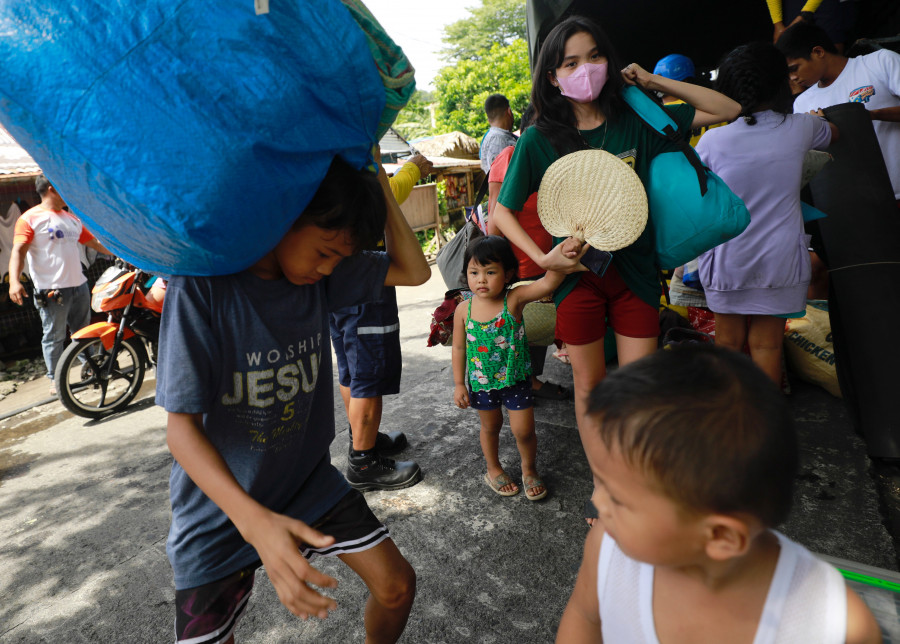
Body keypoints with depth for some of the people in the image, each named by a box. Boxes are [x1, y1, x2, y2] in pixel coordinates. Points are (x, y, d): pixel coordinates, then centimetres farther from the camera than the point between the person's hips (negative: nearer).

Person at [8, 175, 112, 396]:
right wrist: (14, 281, -25)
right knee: (54, 337, 0)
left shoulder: (72, 218, 17)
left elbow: (95, 243, 24)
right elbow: (18, 251, -12)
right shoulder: (30, 218, -4)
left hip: (79, 285, 6)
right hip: (52, 289, -6)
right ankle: (55, 379, 10)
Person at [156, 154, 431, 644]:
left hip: (309, 480, 4)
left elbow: (413, 271, -3)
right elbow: (181, 425, -25)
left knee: (397, 585, 4)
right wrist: (254, 519, -40)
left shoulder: (320, 272, -9)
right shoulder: (201, 283, -25)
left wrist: (377, 181, -14)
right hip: (222, 507, -4)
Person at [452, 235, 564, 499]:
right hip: (481, 382, 2)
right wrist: (459, 384, -1)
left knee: (524, 430, 5)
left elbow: (548, 283, -35)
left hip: (515, 379, -1)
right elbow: (459, 349, -3)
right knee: (490, 427, 21)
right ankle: (494, 470, 47)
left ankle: (529, 469, 36)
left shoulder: (514, 299, -19)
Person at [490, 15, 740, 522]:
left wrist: (654, 82, 0)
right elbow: (503, 210, -1)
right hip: (578, 273, -1)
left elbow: (728, 110, 7)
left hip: (635, 271, 1)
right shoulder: (540, 139, -4)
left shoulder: (635, 121, 0)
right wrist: (542, 258, -13)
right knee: (590, 386, 10)